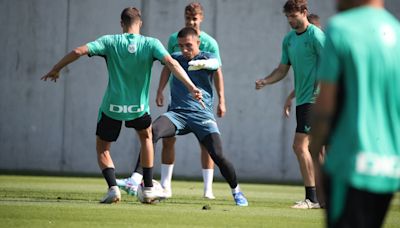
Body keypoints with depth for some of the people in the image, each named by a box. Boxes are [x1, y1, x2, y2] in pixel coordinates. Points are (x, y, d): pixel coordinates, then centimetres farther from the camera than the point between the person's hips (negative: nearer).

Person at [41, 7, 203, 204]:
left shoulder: (110, 42, -6)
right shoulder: (151, 44, -6)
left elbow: (79, 51, -14)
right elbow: (172, 63, -19)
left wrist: (55, 69, -2)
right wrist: (192, 87, -19)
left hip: (112, 108, -1)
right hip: (138, 108, 1)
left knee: (102, 149, 18)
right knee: (146, 137, 31)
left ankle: (113, 187, -6)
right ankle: (148, 189, 24)